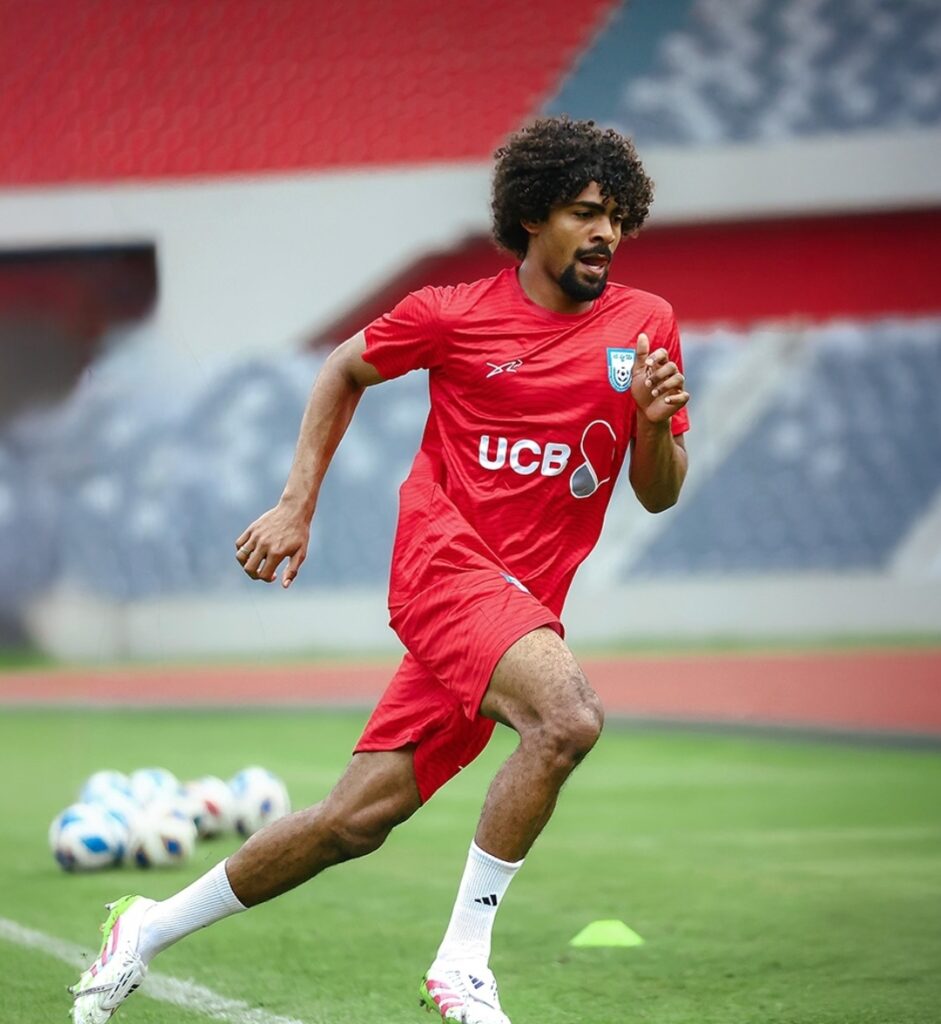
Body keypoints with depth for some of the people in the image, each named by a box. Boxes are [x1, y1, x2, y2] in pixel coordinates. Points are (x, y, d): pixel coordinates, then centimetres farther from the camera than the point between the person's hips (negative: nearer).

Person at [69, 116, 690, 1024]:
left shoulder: (645, 325, 6)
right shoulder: (453, 314, -2)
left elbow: (658, 494, 9)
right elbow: (344, 370, 17)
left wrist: (656, 422, -12)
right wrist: (296, 504, 10)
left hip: (523, 602, 4)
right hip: (444, 559, -4)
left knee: (357, 820, 2)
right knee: (567, 718, -32)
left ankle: (149, 930, 20)